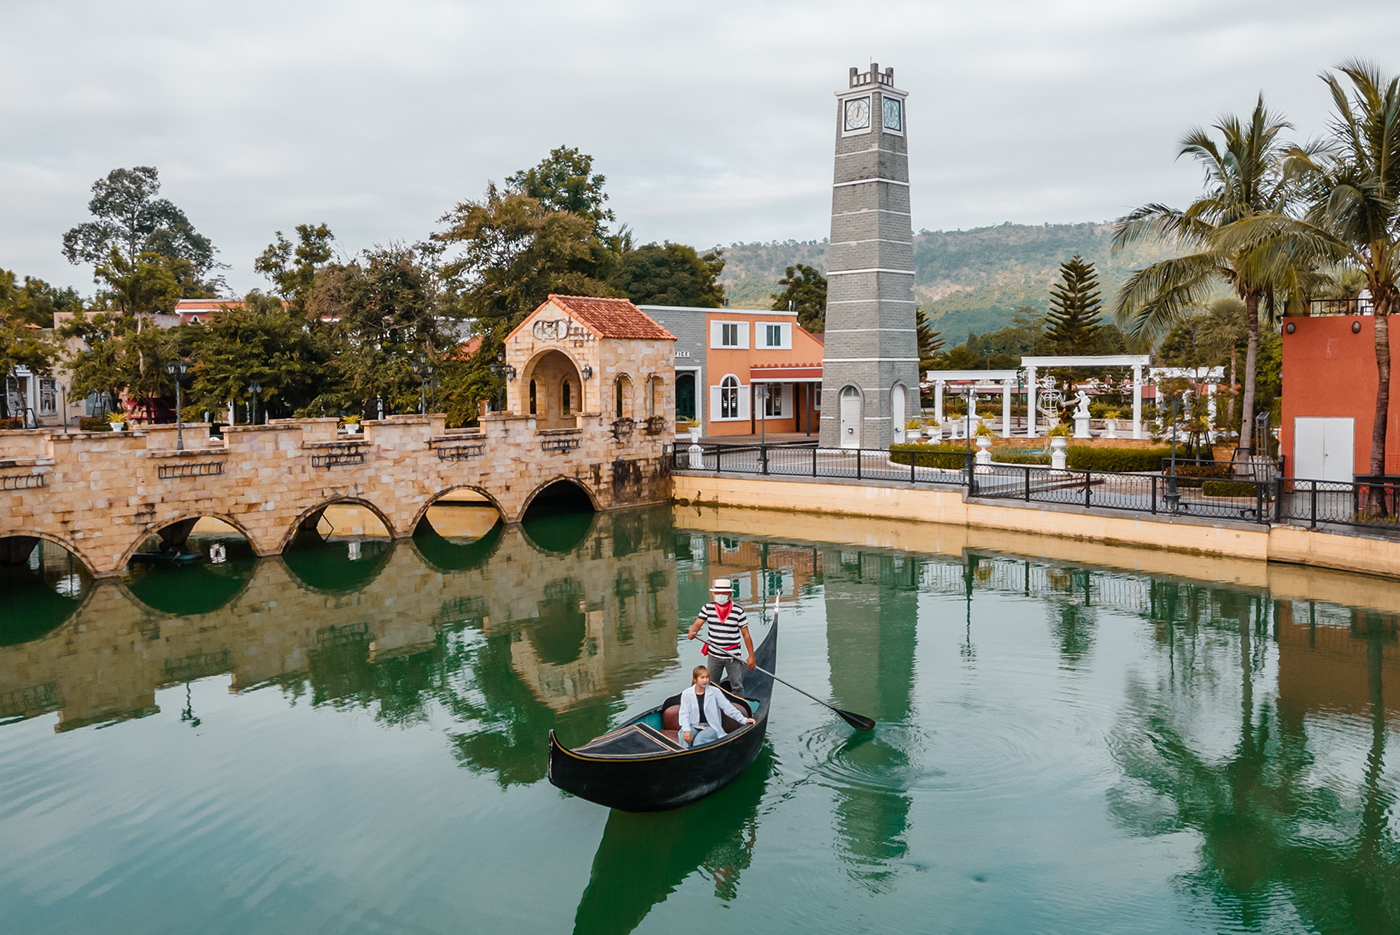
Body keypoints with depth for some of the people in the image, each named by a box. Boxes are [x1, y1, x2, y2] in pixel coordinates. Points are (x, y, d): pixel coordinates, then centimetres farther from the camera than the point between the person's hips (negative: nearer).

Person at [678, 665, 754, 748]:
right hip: (693, 727, 1)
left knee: (699, 738, -34)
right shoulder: (686, 694, 4)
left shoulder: (715, 691, 2)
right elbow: (684, 714, -1)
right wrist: (686, 730, -19)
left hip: (711, 727, -1)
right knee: (683, 736, -32)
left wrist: (744, 720, -8)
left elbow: (727, 707, 2)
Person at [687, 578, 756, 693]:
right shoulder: (707, 608, 1)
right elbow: (697, 623, -7)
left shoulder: (738, 611, -6)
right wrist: (692, 632, -32)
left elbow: (746, 634, -3)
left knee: (737, 686, 2)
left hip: (733, 656, -2)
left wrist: (751, 656, -5)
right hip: (714, 655, 2)